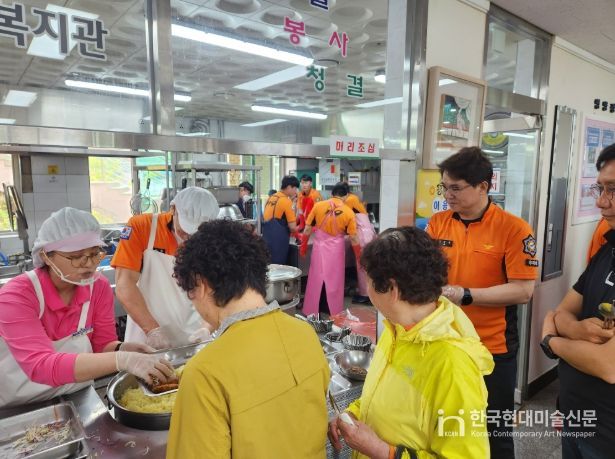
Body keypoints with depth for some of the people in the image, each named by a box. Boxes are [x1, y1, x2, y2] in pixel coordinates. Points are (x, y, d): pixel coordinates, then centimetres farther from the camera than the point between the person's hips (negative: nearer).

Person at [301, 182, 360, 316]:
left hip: (319, 247, 1)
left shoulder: (318, 206, -3)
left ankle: (311, 311, 22)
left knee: (316, 279, 12)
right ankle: (334, 311, 23)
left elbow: (307, 229, 0)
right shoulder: (348, 212, -6)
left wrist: (303, 246, 13)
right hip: (336, 249, -1)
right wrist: (359, 257, 7)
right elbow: (353, 238, -3)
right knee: (335, 280, 12)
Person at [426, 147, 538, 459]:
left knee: (494, 432, 18)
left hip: (493, 349, -3)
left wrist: (465, 295, -22)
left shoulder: (514, 229, -13)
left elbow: (523, 291, -16)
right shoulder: (437, 223, 0)